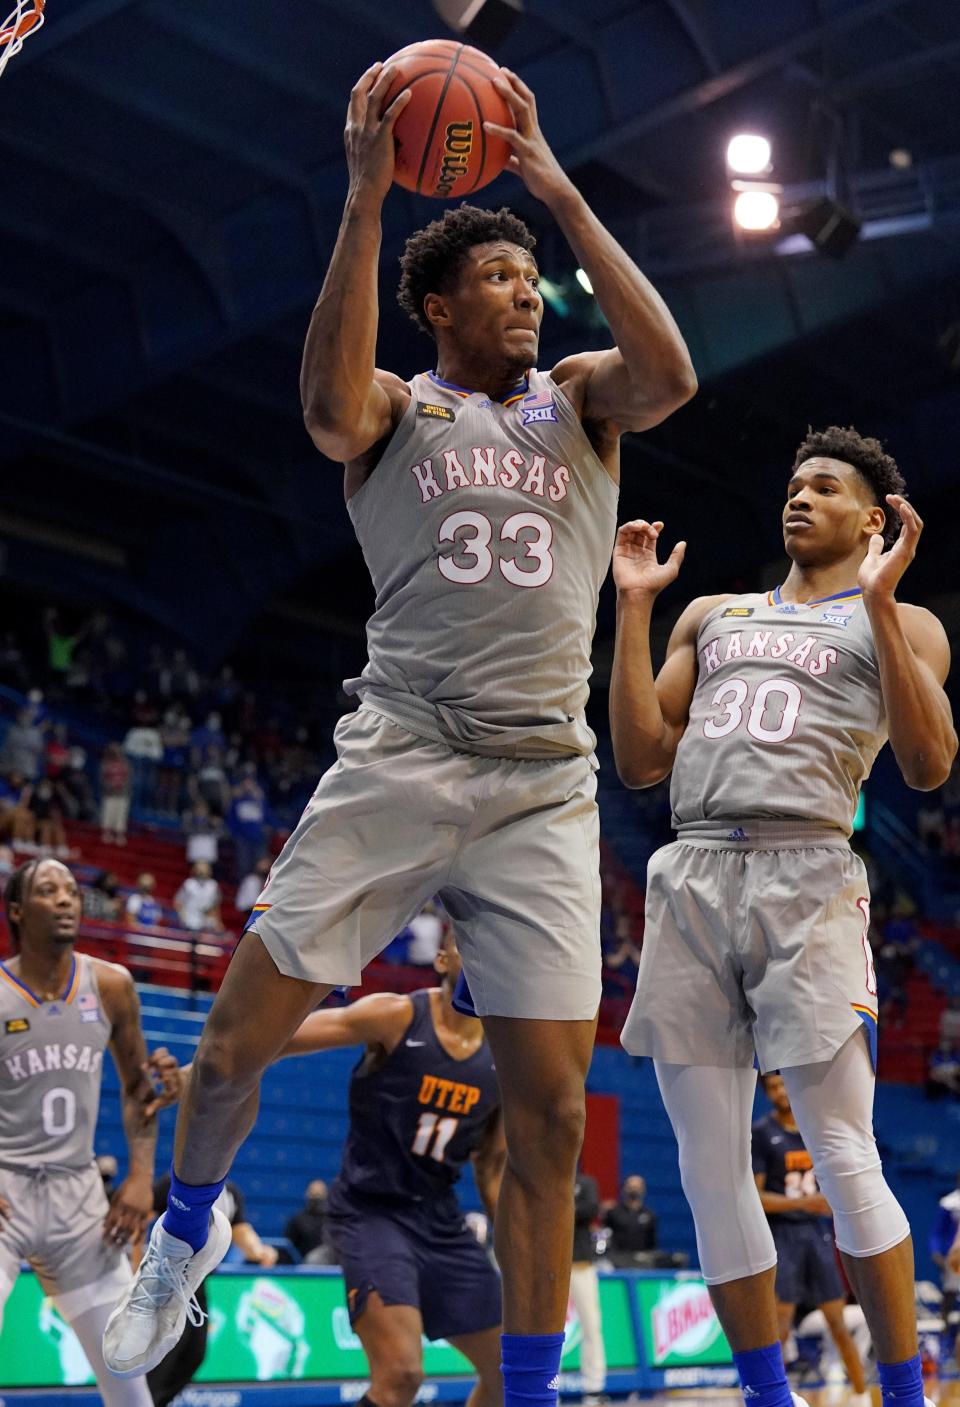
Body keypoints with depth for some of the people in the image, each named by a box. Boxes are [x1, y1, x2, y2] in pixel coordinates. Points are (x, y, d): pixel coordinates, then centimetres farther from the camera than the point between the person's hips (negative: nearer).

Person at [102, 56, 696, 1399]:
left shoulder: (579, 400, 14)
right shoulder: (396, 409, 8)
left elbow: (670, 373, -9)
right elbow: (330, 408, -17)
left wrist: (559, 189, -9)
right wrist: (366, 197, -19)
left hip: (544, 788, 1)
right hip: (395, 767, -1)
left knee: (552, 1111, -2)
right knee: (234, 1045, 0)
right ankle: (187, 1234, 32)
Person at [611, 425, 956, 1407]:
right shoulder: (713, 616, 23)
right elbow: (640, 762, 15)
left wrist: (878, 602, -10)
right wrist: (634, 607, 12)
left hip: (805, 877, -4)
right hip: (688, 879, 4)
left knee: (843, 1160, -7)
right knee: (711, 1173, 4)